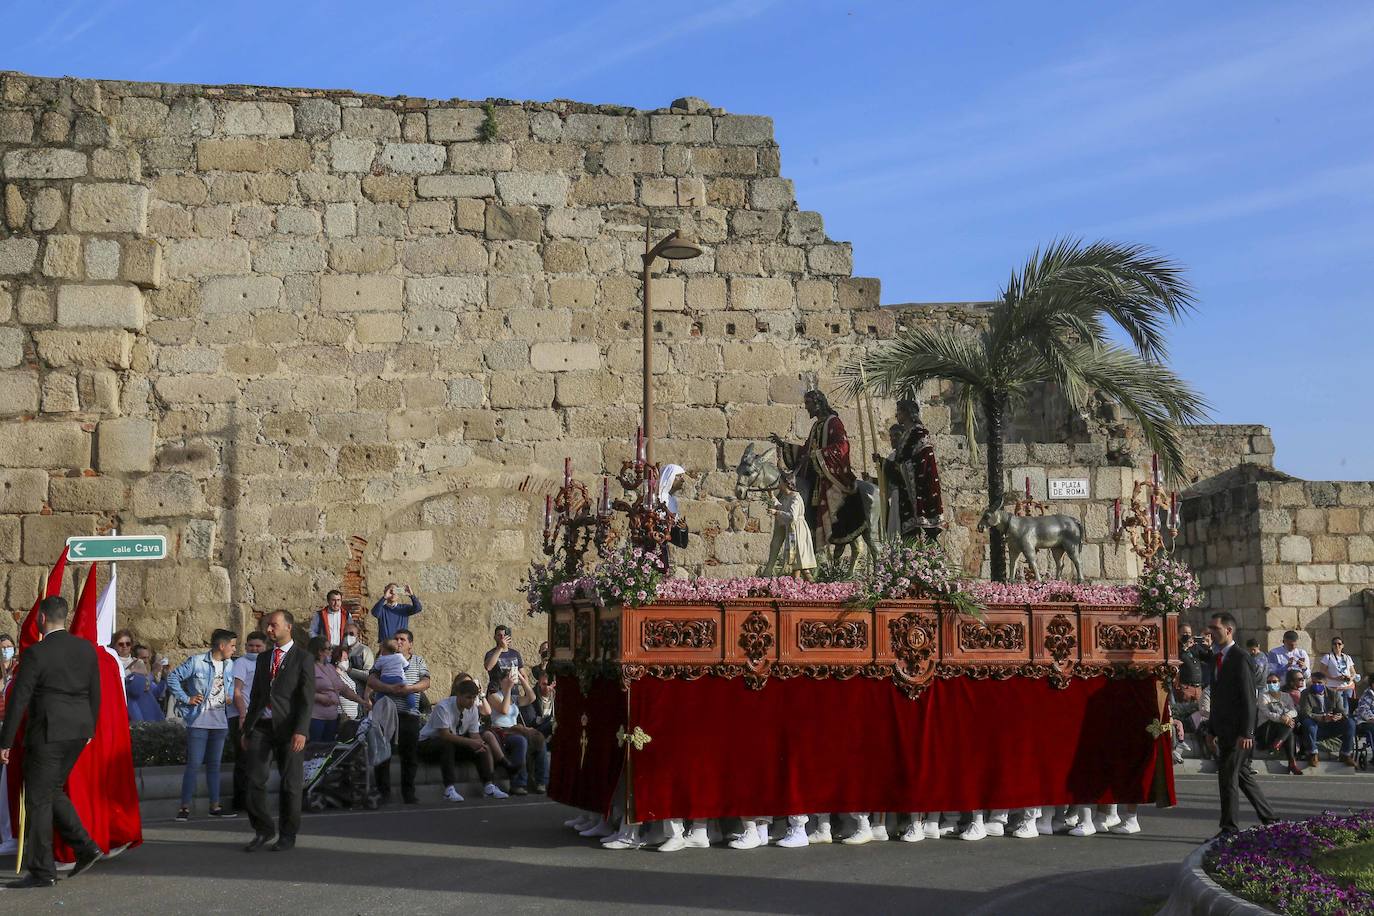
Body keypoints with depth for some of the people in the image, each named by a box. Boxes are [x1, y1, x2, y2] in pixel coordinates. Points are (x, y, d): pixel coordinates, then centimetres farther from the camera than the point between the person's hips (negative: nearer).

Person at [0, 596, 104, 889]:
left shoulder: (36, 653, -13)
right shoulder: (86, 648, 6)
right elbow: (95, 693, 13)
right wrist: (89, 729, 24)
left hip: (48, 733, -7)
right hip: (78, 732, 7)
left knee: (38, 799, 2)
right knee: (53, 791, 22)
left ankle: (42, 871, 5)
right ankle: (85, 847, 15)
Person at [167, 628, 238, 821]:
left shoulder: (230, 665, 10)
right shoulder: (196, 662, -8)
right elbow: (173, 679, -5)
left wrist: (230, 697, 8)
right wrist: (186, 699, -10)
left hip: (220, 721, 6)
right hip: (199, 720, -6)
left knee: (214, 764, 11)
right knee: (194, 764, -7)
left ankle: (215, 806, 17)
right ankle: (185, 807, -1)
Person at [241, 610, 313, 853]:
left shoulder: (302, 659, -1)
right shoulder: (263, 658, 17)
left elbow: (307, 699, -8)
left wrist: (300, 731, -18)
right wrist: (247, 729, 17)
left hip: (289, 729, -4)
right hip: (262, 726, 5)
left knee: (290, 784, 2)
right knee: (255, 780, -4)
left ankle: (288, 835, 15)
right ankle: (263, 830, 12)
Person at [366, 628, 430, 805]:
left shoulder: (418, 661, 14)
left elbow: (426, 683, 1)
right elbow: (371, 681, -5)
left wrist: (410, 688, -18)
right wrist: (390, 688, -21)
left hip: (409, 714, 1)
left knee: (410, 756, 6)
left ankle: (408, 793, 16)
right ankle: (384, 793, 7)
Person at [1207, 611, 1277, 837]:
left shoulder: (1240, 659, -13)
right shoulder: (1219, 658, 14)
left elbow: (1248, 698, -16)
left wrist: (1246, 733, -19)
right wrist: (1212, 729, 18)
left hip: (1237, 731, -9)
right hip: (1224, 731, 9)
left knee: (1227, 776, -7)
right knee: (1242, 774, 14)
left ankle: (1230, 828, 0)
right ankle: (1269, 818, 24)